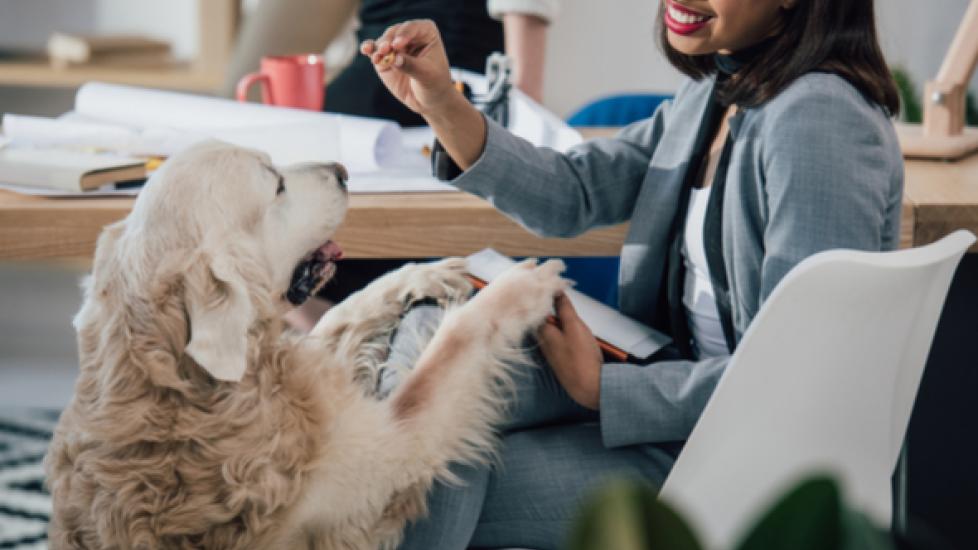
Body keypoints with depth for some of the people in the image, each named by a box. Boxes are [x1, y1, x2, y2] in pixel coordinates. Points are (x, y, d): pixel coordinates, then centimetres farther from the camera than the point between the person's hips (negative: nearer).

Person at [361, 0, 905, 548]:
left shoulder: (821, 119, -22)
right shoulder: (714, 92, 8)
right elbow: (572, 194, 9)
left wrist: (601, 389, -17)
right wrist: (442, 105, -6)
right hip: (683, 375, 9)